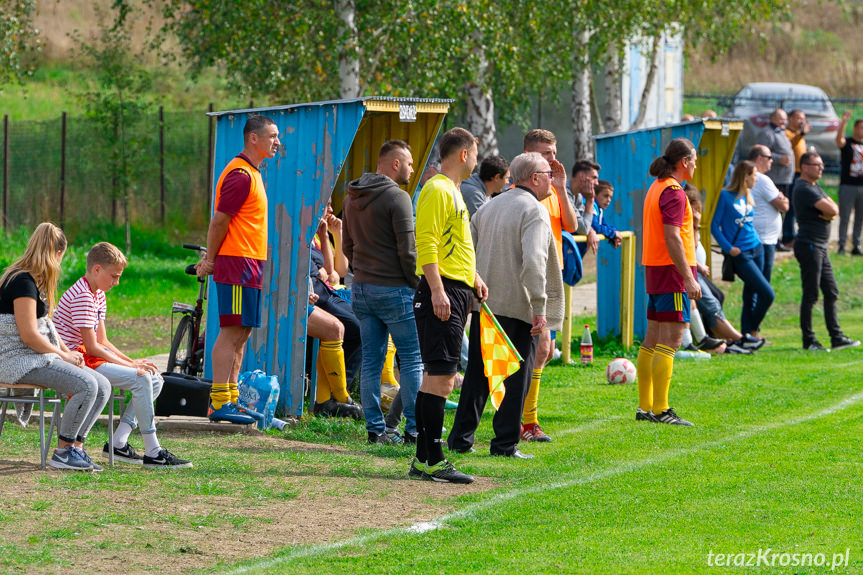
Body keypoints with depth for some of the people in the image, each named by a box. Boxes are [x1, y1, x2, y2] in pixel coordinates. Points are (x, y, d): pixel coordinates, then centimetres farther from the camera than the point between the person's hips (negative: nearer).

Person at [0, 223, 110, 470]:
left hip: (40, 357, 10)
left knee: (102, 386, -2)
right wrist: (63, 356, -9)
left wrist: (68, 352, 6)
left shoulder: (35, 281, 18)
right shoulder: (23, 282, -16)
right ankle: (63, 452, -14)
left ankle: (76, 447, -2)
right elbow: (29, 335, -20)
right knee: (86, 386, -25)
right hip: (21, 361, -10)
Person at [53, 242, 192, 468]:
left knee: (155, 379, 4)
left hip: (91, 358, 11)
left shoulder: (98, 295, 16)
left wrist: (131, 361, 0)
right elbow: (92, 347, -21)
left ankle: (118, 443, -4)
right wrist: (131, 365, -17)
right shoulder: (81, 297, -17)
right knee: (140, 379, -24)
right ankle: (153, 453, -21)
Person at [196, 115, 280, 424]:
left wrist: (211, 257, 16)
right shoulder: (241, 175, -14)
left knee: (242, 332, 11)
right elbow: (219, 221, -15)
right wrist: (211, 260, -9)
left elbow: (221, 222, 21)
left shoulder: (251, 173, 18)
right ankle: (219, 402, -11)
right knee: (232, 331, -10)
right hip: (238, 263, -10)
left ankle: (230, 398, 15)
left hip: (249, 265, 10)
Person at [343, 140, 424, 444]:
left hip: (362, 289, 7)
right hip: (394, 289, -7)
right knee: (412, 359, -1)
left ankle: (375, 428, 8)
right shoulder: (397, 197, -13)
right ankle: (414, 428, -2)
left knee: (371, 360, 8)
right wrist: (417, 285, -6)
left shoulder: (352, 198, 12)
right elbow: (407, 250, -16)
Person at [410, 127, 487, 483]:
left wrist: (473, 278, 25)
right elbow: (427, 242, -19)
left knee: (439, 376, 10)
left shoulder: (454, 191, 21)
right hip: (442, 292, -11)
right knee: (440, 375, -12)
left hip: (457, 292, 11)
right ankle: (431, 461, -13)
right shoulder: (437, 190, -11)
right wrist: (437, 290, -25)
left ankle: (424, 460, 13)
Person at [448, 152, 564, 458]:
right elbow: (533, 261, -23)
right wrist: (540, 307, -23)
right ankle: (505, 443, -1)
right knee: (516, 377, 0)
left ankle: (460, 438, 14)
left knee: (477, 373, 13)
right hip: (518, 306, -7)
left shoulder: (490, 207, 15)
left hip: (484, 304, 7)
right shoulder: (534, 211, -11)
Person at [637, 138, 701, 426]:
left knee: (652, 340, 12)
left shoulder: (656, 187, 17)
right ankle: (660, 409, -13)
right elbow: (672, 238, -20)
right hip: (672, 272, -10)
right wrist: (688, 278, -22)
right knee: (670, 340, -10)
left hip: (655, 270, 10)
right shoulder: (673, 191, -13)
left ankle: (645, 407, 15)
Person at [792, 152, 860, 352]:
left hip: (820, 247, 10)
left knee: (831, 293, 10)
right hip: (808, 245, -10)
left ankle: (836, 337, 12)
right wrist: (830, 207, 0)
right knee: (810, 295, -6)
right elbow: (832, 209, -21)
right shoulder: (804, 189, -14)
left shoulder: (815, 187, 19)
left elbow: (834, 211, 13)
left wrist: (829, 212, -8)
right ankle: (808, 340, 0)